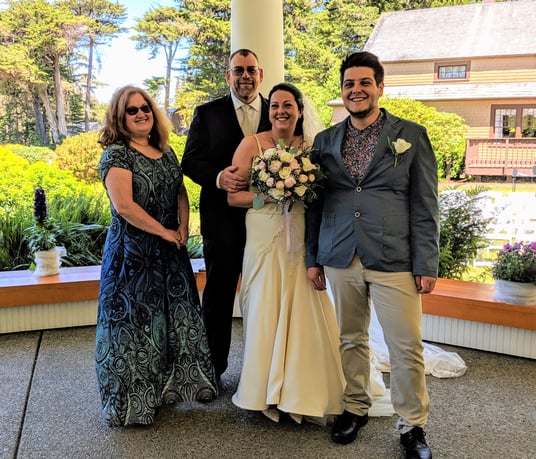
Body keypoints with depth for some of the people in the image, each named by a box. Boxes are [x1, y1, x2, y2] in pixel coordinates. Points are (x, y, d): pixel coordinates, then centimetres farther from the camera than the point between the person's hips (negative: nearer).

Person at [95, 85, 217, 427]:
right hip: (134, 253, -7)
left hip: (170, 251, 7)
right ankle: (135, 398, 19)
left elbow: (181, 192, 12)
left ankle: (173, 383, 31)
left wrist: (183, 228, -5)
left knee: (176, 315, 13)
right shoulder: (116, 154, -11)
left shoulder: (166, 151, 10)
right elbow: (124, 206, -20)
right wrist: (165, 232, -14)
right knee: (136, 320, 2)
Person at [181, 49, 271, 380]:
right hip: (222, 218, -1)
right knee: (219, 293, 9)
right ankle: (213, 367, 23)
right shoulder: (207, 113, 6)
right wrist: (217, 176, -17)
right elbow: (190, 161, 1)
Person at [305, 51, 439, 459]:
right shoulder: (325, 141, 11)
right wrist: (313, 258, 9)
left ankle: (413, 425, 19)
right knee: (351, 340, 12)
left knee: (407, 346, 1)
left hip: (394, 260, -2)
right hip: (340, 260, 3)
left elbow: (425, 205, 0)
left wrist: (427, 265, -5)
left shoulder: (411, 135, 3)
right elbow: (315, 204, 12)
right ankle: (355, 408, 31)